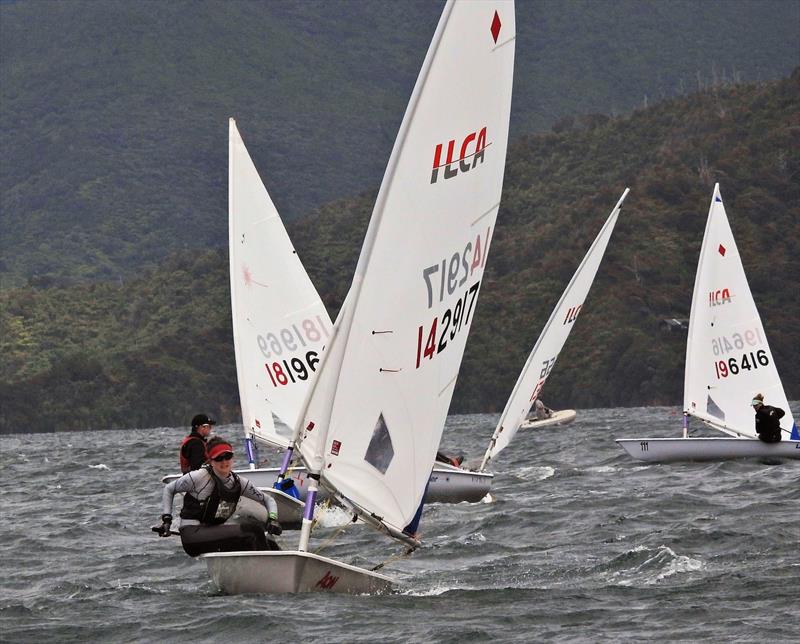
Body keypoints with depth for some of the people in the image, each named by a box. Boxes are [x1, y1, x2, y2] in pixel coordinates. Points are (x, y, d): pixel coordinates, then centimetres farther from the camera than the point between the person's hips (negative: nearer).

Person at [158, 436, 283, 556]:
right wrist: (166, 519, -2)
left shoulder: (238, 482, 7)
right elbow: (169, 489, 5)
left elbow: (268, 500, 16)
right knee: (253, 530, -25)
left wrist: (273, 519, -3)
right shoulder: (200, 477, -8)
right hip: (192, 534, -7)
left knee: (270, 545, -11)